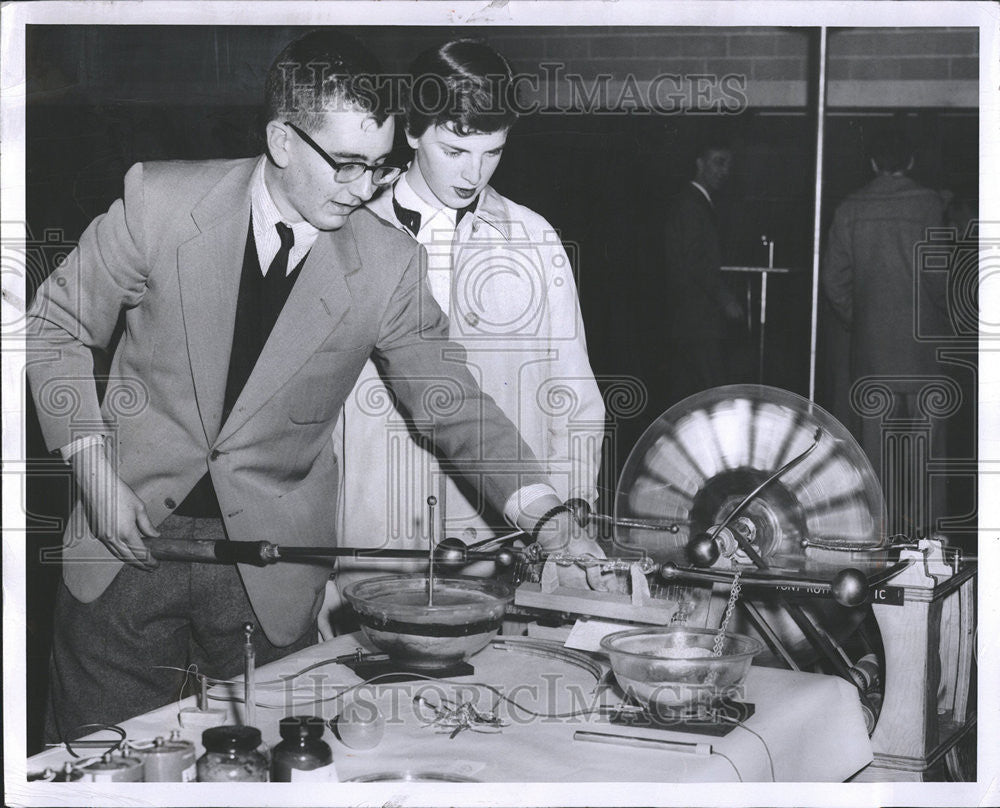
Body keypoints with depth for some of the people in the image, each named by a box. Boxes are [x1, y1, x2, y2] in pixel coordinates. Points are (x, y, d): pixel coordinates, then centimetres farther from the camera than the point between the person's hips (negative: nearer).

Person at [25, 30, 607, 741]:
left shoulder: (388, 264, -9)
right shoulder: (161, 201, -11)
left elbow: (453, 402, -4)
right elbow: (59, 324, 0)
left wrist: (546, 517, -17)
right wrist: (94, 467, -9)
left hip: (273, 564, 0)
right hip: (130, 529, 0)